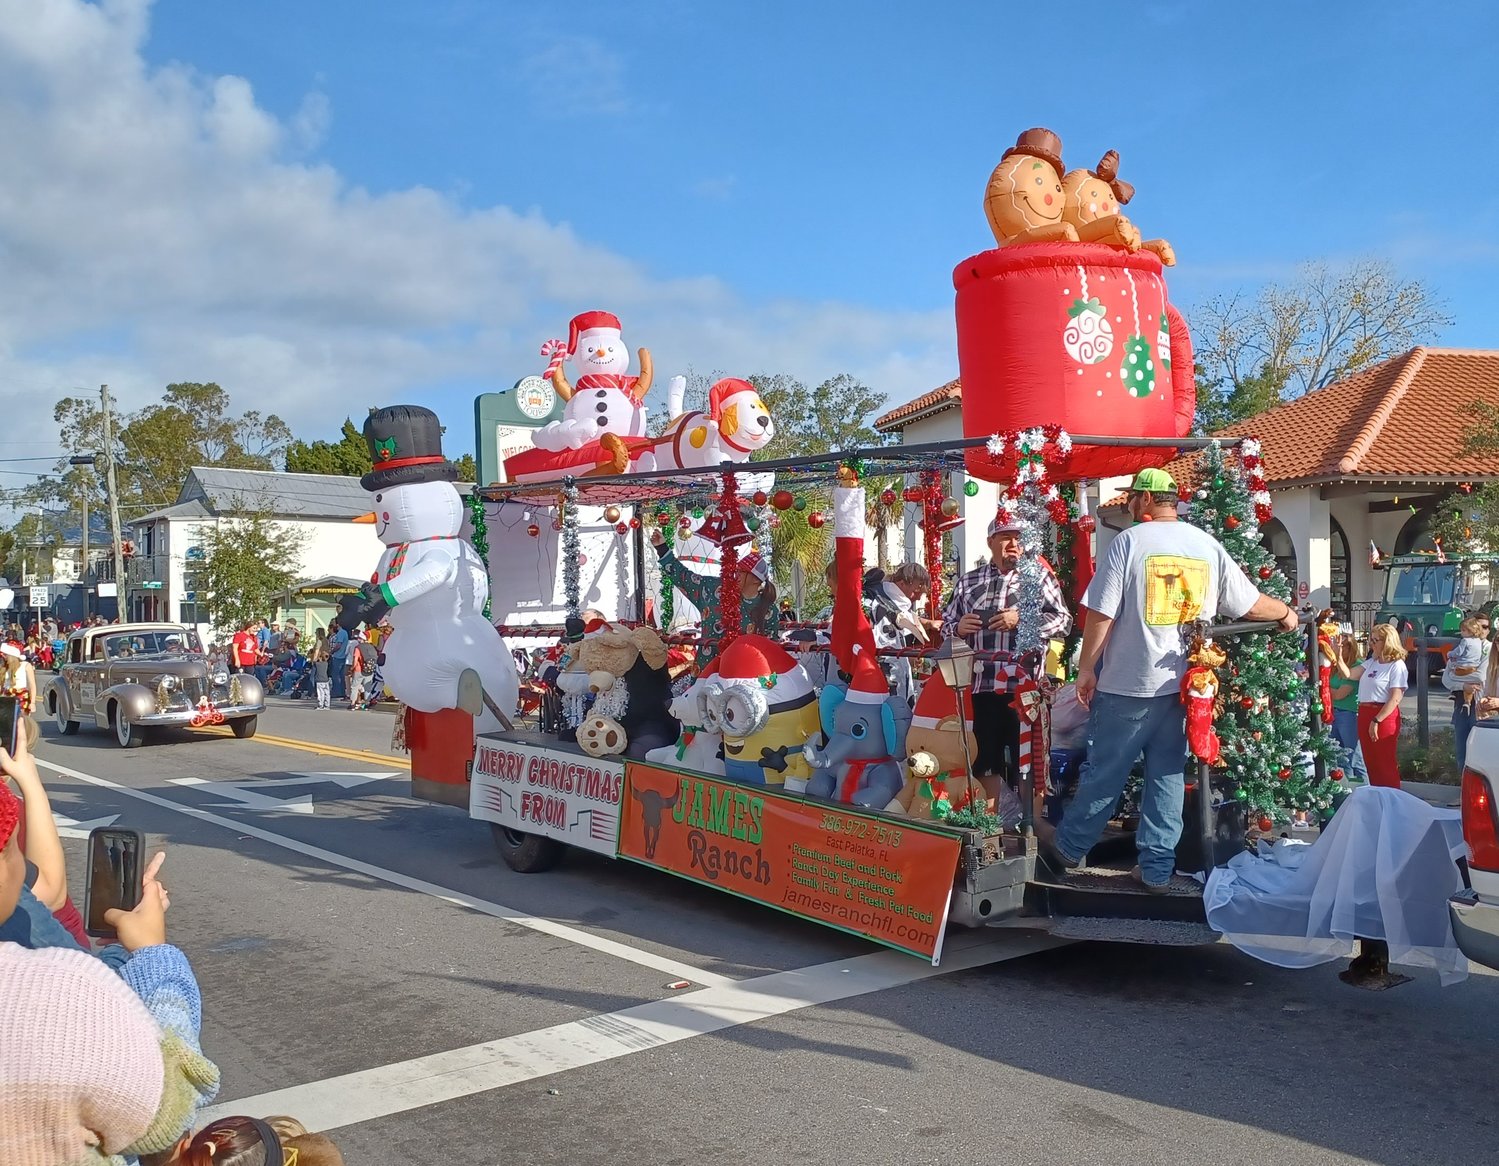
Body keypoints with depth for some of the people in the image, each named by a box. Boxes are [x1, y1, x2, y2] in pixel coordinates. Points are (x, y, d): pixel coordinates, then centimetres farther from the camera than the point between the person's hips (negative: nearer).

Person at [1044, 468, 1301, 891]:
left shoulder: (1129, 541, -8)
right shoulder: (1208, 545, 6)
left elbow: (1101, 614, -11)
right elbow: (1250, 602, 13)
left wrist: (1087, 667, -2)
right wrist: (1286, 612, 33)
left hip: (1128, 682, -4)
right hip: (1183, 684, 4)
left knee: (1105, 771, 5)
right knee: (1168, 776, 10)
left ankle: (1068, 849, 19)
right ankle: (1157, 868, 15)